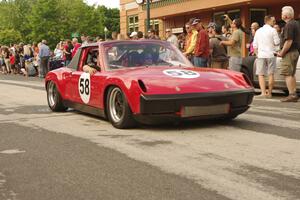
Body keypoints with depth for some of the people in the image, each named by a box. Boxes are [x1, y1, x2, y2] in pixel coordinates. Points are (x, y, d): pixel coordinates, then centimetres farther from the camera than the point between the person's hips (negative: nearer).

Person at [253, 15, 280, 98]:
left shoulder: (258, 31, 10)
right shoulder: (273, 30, -4)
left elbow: (255, 45, 11)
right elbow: (277, 42, -6)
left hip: (261, 55, 2)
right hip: (271, 54, -2)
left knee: (261, 74, 2)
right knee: (271, 74, 6)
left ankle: (263, 92, -9)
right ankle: (269, 93, 7)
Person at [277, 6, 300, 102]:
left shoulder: (289, 25, -16)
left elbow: (289, 41, -24)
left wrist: (282, 53, -15)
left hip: (290, 52, -10)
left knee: (287, 74, -7)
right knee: (291, 74, 15)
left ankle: (291, 95, -9)